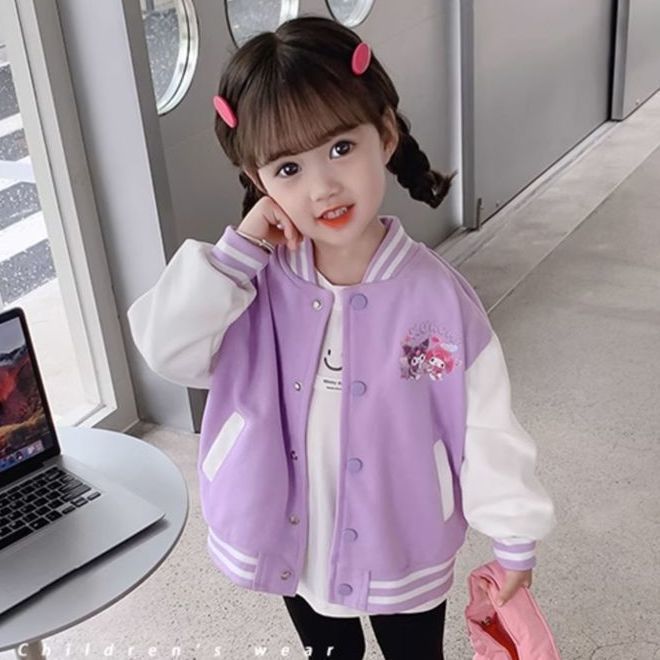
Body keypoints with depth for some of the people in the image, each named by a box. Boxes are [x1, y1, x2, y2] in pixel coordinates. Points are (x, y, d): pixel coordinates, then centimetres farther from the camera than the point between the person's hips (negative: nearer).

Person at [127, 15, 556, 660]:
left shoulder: (437, 295, -22)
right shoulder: (257, 282, -15)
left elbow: (486, 425, -14)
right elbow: (166, 348, -25)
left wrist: (514, 542, -4)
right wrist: (237, 248, -29)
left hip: (403, 551, -2)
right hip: (297, 547, 3)